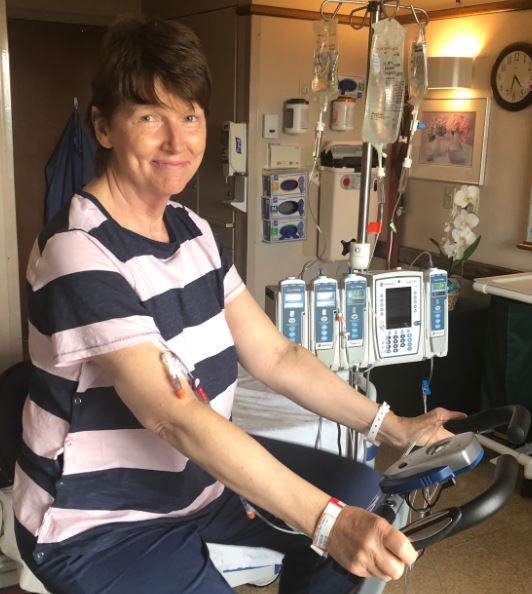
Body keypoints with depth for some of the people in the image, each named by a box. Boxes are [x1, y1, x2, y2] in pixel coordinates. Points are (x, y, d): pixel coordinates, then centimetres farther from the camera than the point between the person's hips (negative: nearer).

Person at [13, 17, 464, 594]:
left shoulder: (192, 231, 2)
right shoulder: (81, 251, -23)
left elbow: (275, 356, 0)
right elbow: (176, 418, -31)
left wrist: (394, 428, -6)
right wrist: (326, 522, -34)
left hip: (192, 476, 7)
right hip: (97, 524, -7)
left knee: (354, 497, 8)